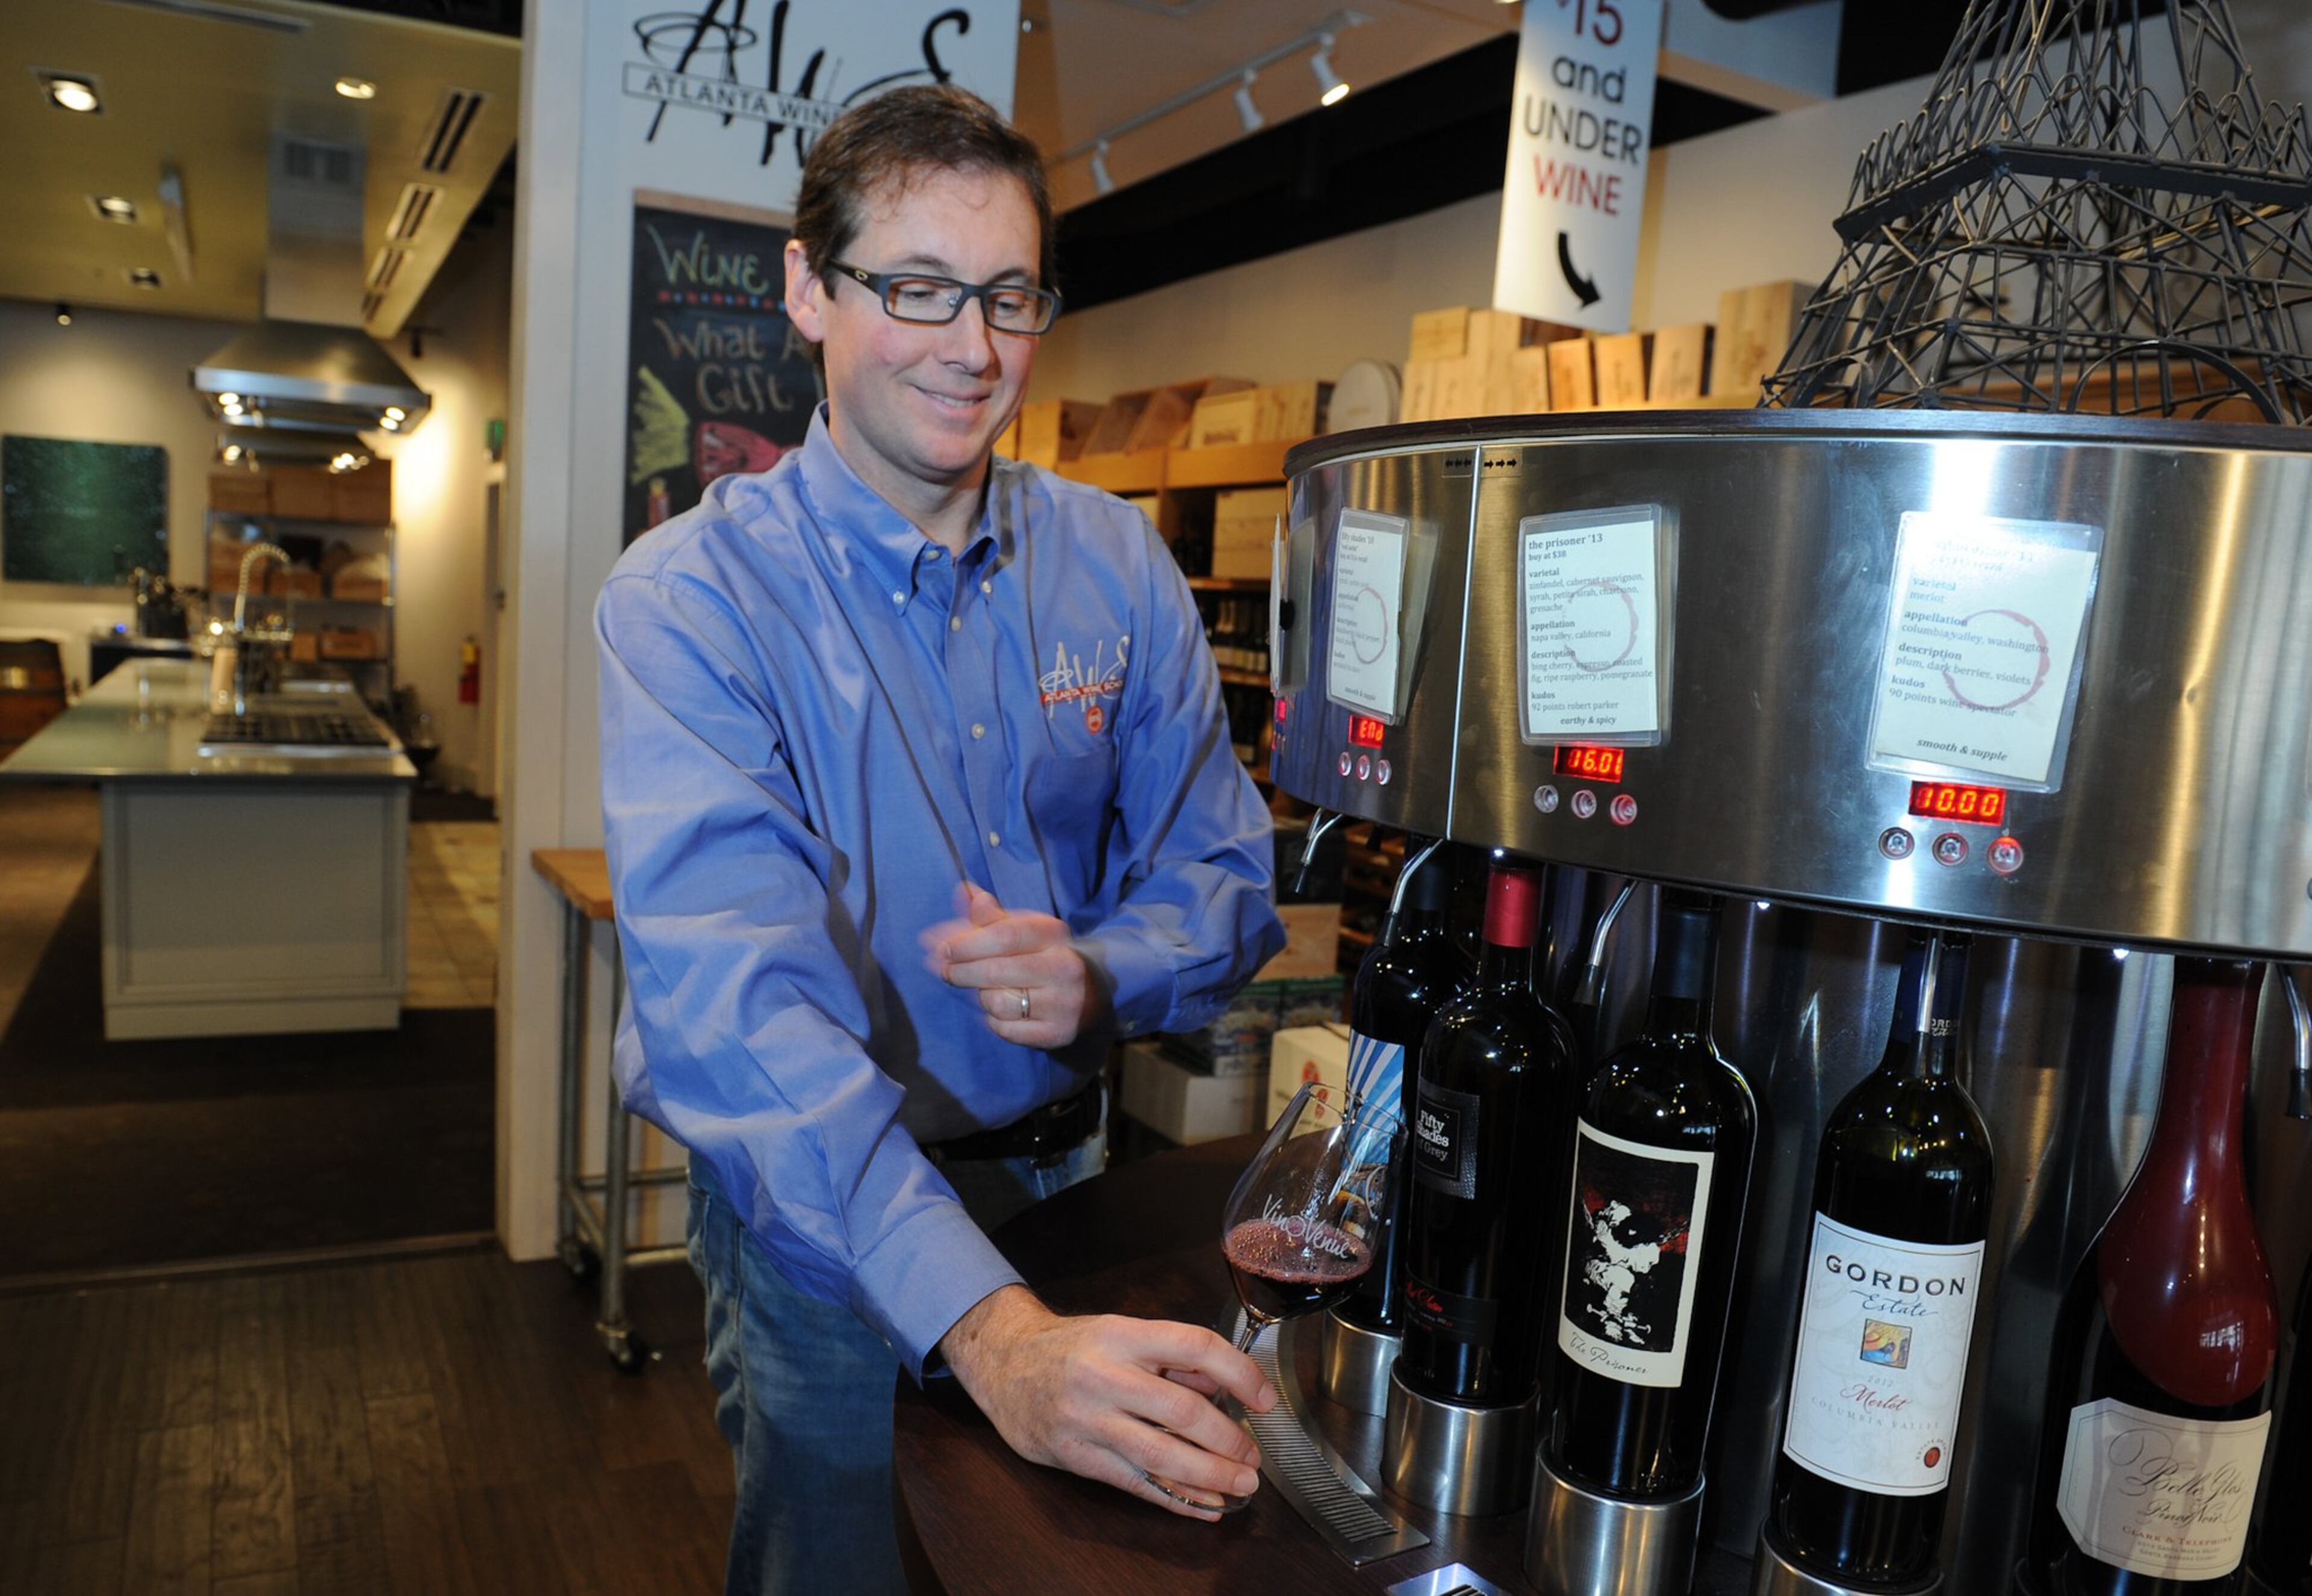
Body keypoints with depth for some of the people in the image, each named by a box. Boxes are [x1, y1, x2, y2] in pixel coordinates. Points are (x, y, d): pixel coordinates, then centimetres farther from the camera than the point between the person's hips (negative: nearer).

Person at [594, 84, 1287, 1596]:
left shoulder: (1117, 564, -4)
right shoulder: (691, 596, -18)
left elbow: (1226, 873, -1)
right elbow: (728, 986, -31)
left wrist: (1101, 978, -25)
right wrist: (987, 1325, -44)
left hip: (1059, 1174, 4)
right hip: (824, 1225, -4)